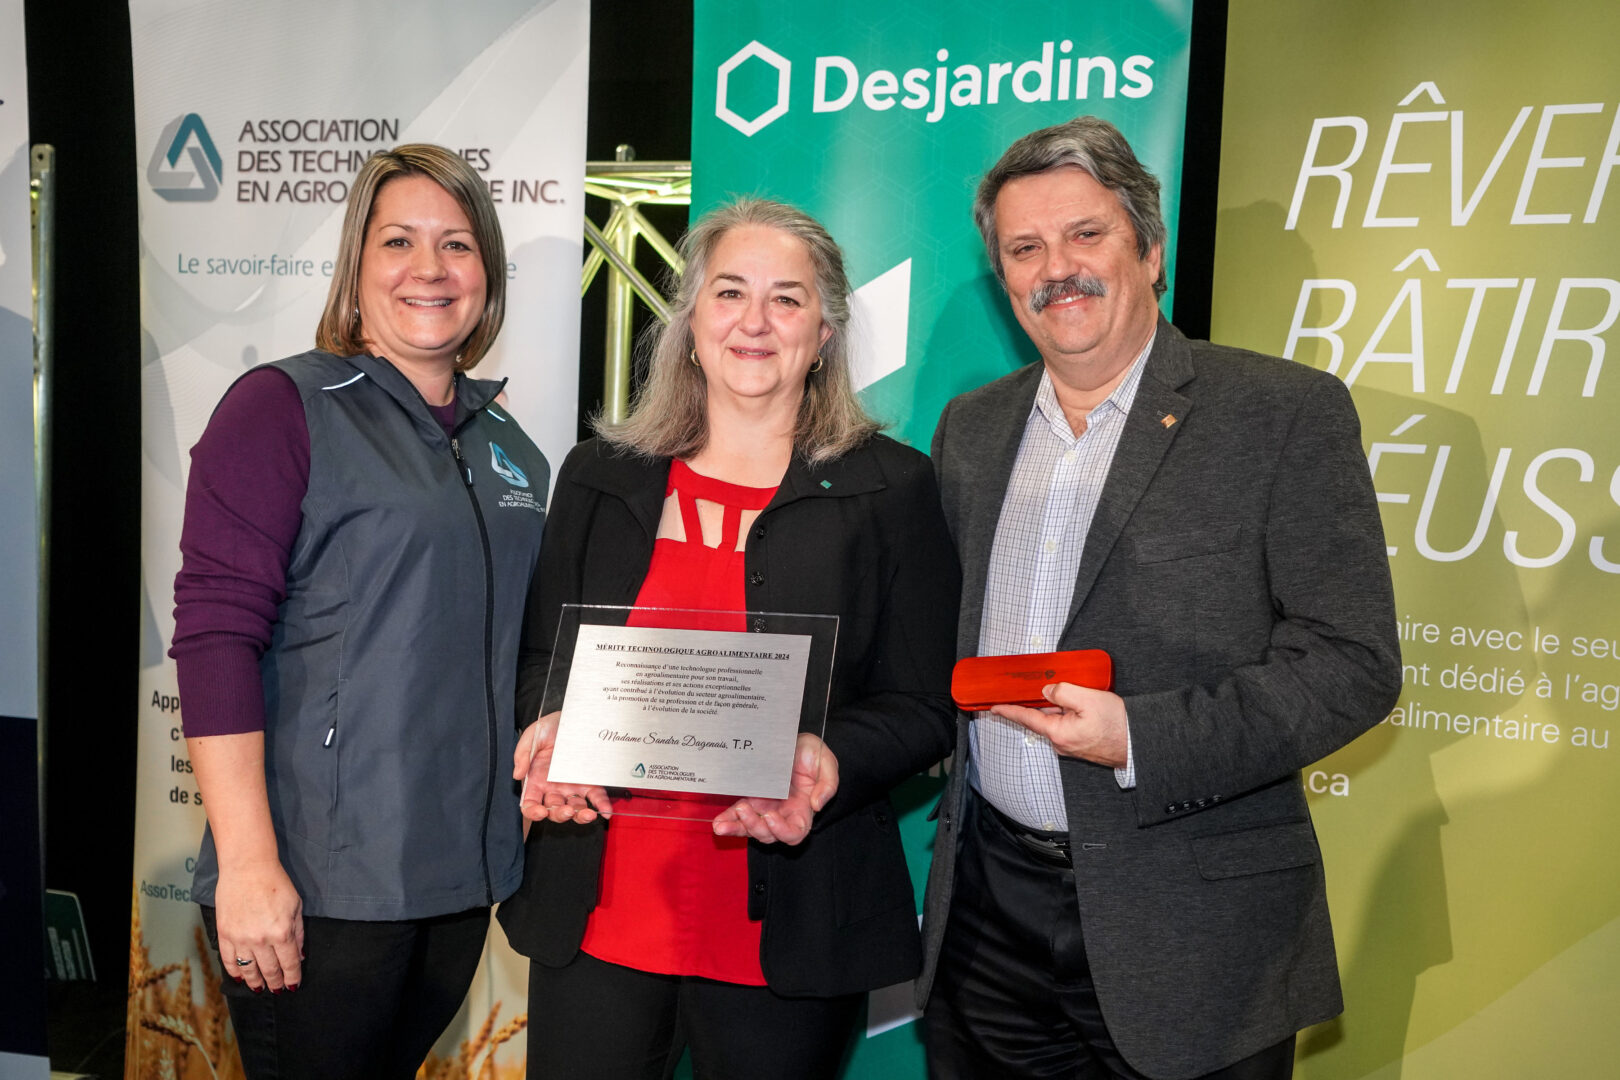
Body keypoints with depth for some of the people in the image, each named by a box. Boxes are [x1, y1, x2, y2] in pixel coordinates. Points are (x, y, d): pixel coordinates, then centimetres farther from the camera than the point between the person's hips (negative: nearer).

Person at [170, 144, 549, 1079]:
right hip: (319, 884, -6)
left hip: (463, 873, 6)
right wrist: (248, 861, -19)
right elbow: (215, 634, -14)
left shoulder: (507, 444, 11)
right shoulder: (283, 406, -7)